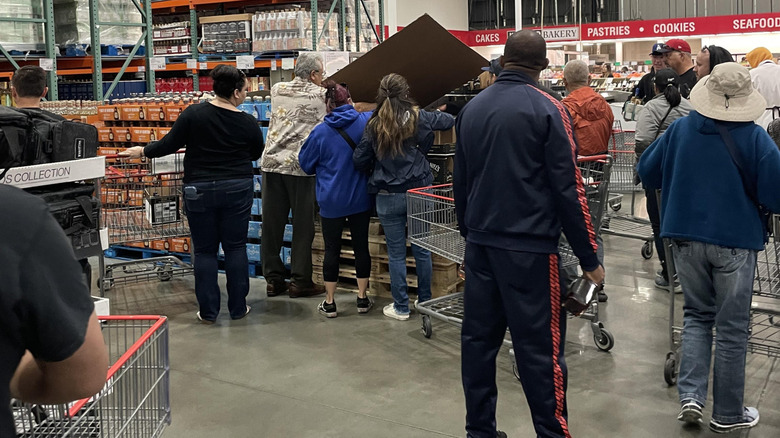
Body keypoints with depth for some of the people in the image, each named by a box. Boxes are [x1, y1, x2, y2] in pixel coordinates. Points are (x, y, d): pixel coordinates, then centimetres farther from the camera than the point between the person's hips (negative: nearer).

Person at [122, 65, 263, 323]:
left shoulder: (194, 114, -9)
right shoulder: (248, 123, -6)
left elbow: (169, 145, -4)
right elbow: (256, 153, 11)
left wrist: (142, 151, 13)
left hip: (200, 191, 0)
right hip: (237, 188, 0)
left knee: (204, 250, 8)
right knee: (235, 247, 10)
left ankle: (208, 311, 10)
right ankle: (238, 308, 15)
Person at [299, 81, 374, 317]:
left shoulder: (320, 132, -11)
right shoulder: (367, 121, -8)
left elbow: (306, 164, 1)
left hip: (331, 200, -1)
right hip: (360, 198, 2)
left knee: (332, 249, 7)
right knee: (361, 246, 12)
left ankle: (329, 302, 12)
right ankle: (362, 298, 18)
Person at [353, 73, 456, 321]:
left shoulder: (374, 126, -5)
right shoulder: (420, 118, -5)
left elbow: (359, 161, -1)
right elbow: (451, 121, 12)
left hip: (389, 196, -1)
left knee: (396, 254, 8)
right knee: (422, 250, 13)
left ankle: (401, 307, 14)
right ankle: (425, 300, 26)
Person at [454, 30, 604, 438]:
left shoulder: (471, 108, 10)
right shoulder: (547, 109, -8)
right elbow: (567, 189, -11)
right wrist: (588, 257, -5)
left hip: (480, 241, 6)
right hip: (529, 245, -6)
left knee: (478, 338, 11)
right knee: (539, 347, -1)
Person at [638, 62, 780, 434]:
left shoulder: (680, 130, -4)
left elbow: (647, 172, 8)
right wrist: (746, 191, 9)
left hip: (686, 236, 3)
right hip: (735, 239, -3)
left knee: (697, 315, 20)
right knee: (732, 328, 9)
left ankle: (690, 395, 6)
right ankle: (727, 414, 18)